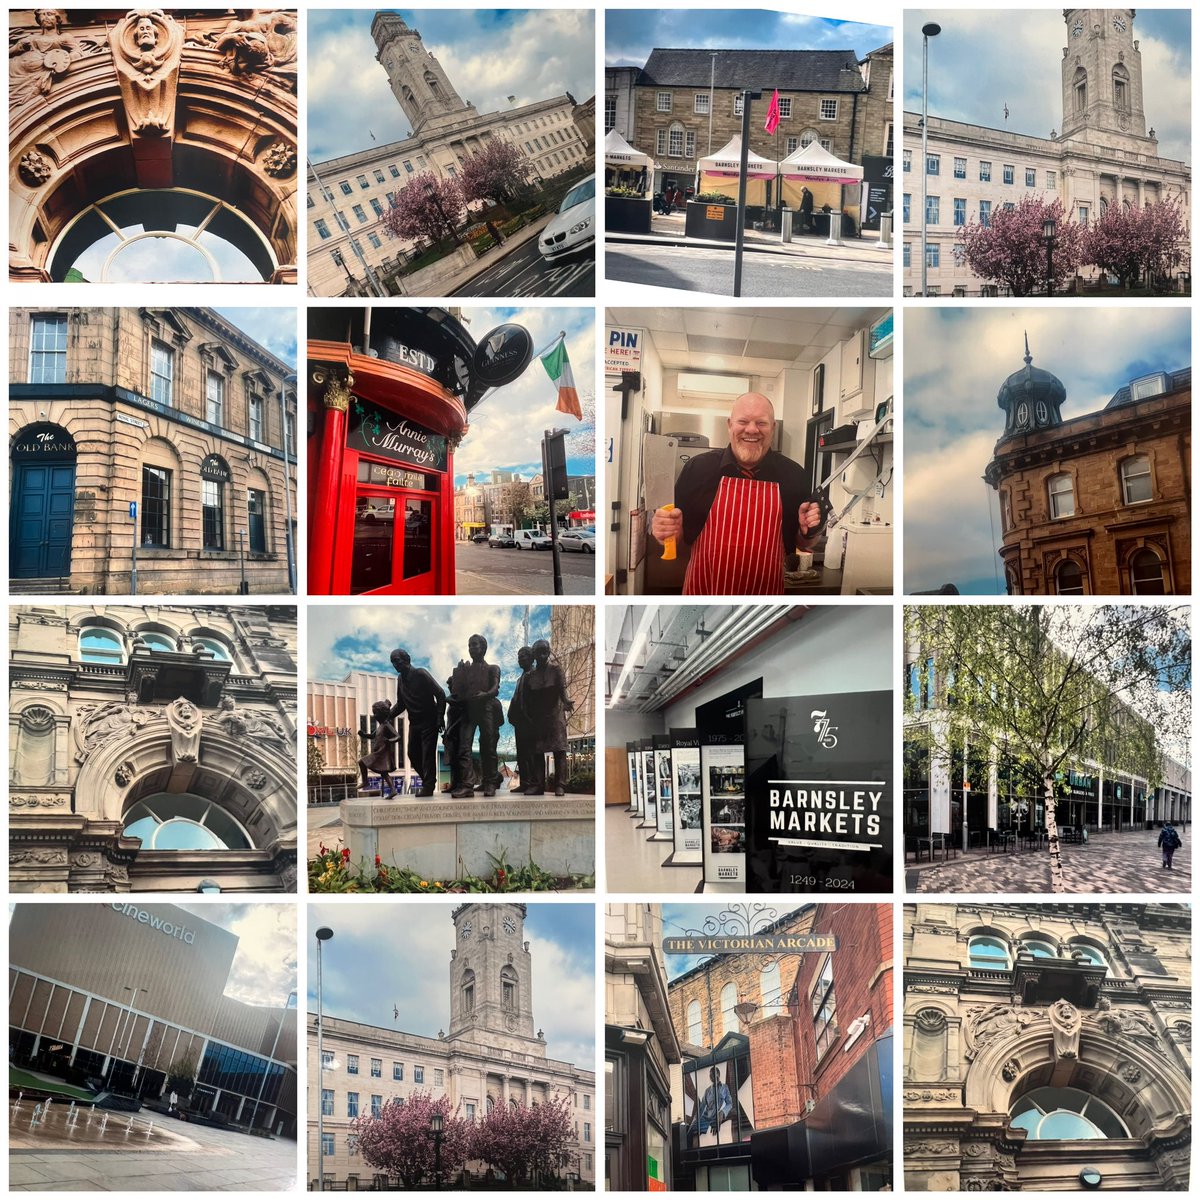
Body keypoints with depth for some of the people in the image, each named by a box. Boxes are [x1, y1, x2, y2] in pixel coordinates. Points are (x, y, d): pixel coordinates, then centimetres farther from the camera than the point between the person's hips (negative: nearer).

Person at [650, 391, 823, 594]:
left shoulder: (794, 476, -3)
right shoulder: (698, 468, -7)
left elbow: (803, 545, 6)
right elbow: (677, 528, 1)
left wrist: (808, 532, -14)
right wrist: (666, 529, -20)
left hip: (765, 595, 1)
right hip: (702, 594, -1)